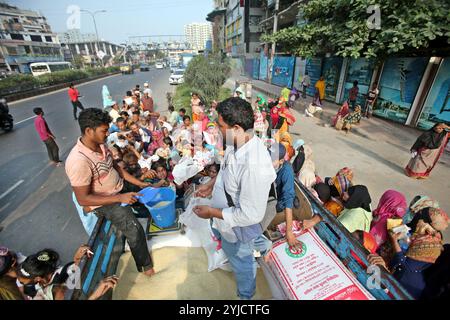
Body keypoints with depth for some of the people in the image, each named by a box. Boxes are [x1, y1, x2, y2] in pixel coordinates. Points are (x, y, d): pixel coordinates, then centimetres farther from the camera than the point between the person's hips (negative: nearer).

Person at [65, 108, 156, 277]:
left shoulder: (100, 144, -7)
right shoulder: (79, 161, -30)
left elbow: (115, 166, 6)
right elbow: (83, 199, -25)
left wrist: (140, 183, 1)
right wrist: (120, 198, -27)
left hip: (120, 188, 8)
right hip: (103, 203, -8)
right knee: (135, 231, -13)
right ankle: (145, 265, 12)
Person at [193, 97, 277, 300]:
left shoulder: (254, 166, -41)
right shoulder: (237, 143, -15)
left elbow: (251, 215, -32)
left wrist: (212, 212, -23)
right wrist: (211, 184, 1)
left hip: (236, 227, -7)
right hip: (226, 214, 8)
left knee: (241, 263, 22)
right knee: (218, 232, 37)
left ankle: (245, 295, 59)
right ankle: (261, 244, 56)